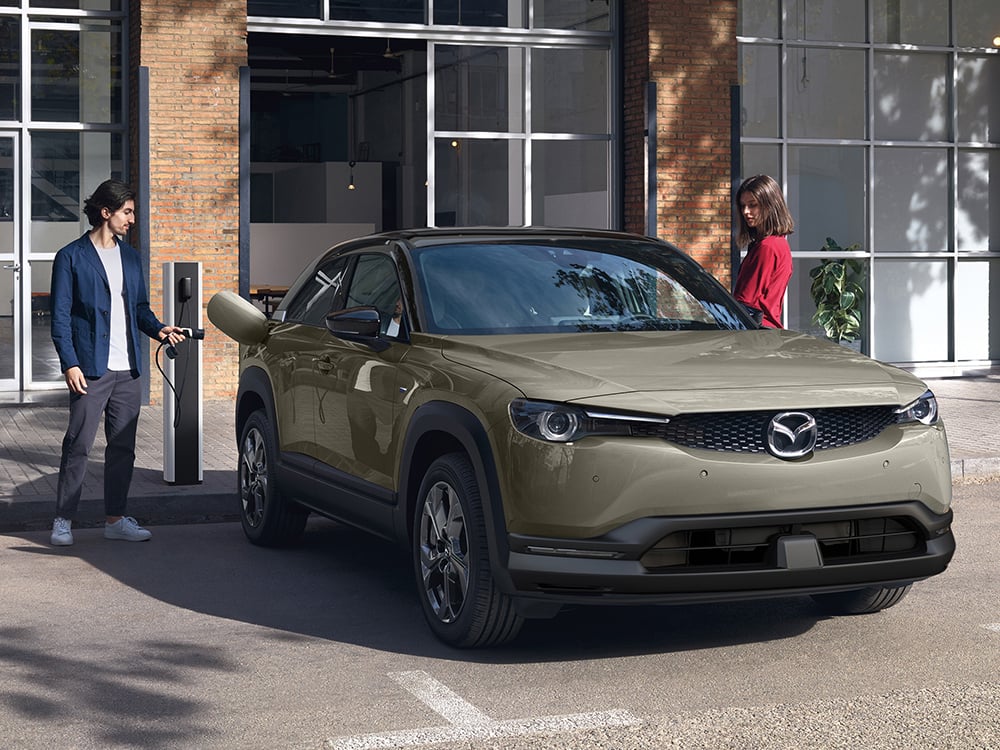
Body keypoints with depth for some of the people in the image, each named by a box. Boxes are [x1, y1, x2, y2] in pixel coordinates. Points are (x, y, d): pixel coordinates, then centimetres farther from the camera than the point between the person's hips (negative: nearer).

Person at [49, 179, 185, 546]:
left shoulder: (130, 256, 16)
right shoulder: (71, 257, -3)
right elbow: (60, 316, -6)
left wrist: (158, 329, 2)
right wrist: (70, 364, -14)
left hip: (128, 370, 6)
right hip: (91, 368, -6)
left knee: (123, 447, 8)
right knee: (78, 446, -4)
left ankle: (115, 519, 16)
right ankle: (63, 520, 5)